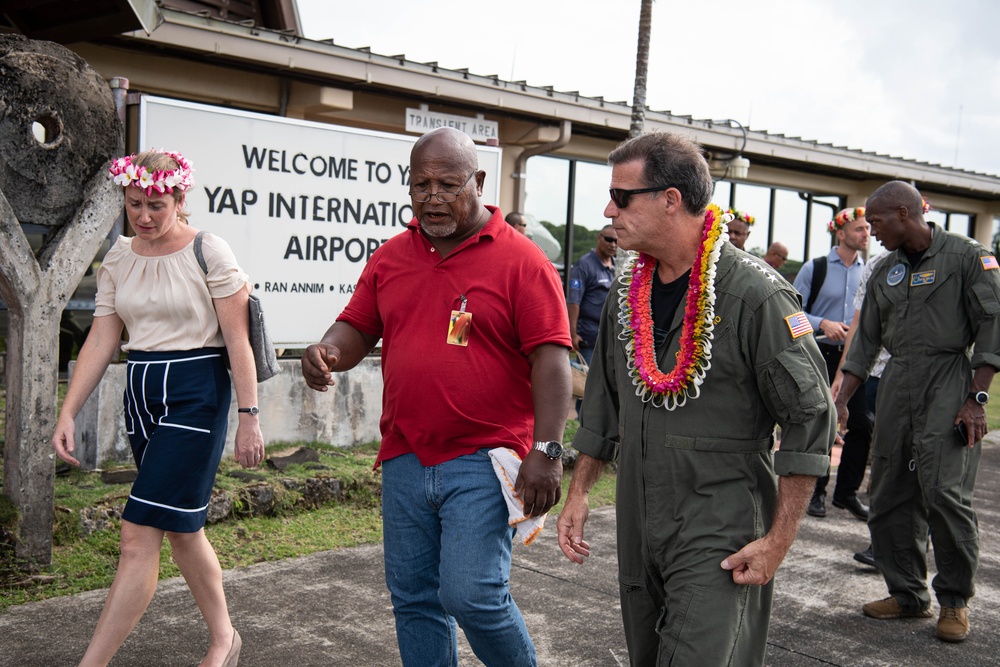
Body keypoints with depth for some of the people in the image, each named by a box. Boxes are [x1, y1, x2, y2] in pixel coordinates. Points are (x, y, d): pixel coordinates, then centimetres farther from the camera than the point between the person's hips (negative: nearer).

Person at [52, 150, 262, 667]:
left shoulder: (209, 252, -8)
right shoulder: (117, 259, 8)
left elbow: (237, 340, -9)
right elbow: (101, 341, 7)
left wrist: (248, 418, -11)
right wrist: (67, 413, 0)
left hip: (196, 391, -7)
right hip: (140, 391, 7)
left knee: (140, 535, -9)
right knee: (181, 527, 14)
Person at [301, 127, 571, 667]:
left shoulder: (521, 261, -5)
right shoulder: (389, 257, 10)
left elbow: (550, 359, -10)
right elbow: (357, 329, 13)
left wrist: (545, 451, -17)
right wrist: (329, 351, -11)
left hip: (481, 462, -5)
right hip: (405, 461, 6)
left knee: (473, 595, -9)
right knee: (413, 599, 13)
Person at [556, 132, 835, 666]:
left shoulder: (754, 295, -15)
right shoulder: (628, 294, 6)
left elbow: (810, 420, -13)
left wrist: (778, 541, -13)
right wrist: (578, 494, 14)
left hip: (720, 540, -6)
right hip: (637, 531, 7)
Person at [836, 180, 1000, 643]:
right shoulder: (885, 272, 15)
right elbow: (866, 340, 18)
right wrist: (841, 400, 11)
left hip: (948, 380, -6)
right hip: (897, 380, 6)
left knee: (944, 489, -14)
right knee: (890, 496, 4)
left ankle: (955, 600, 3)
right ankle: (908, 594, 17)